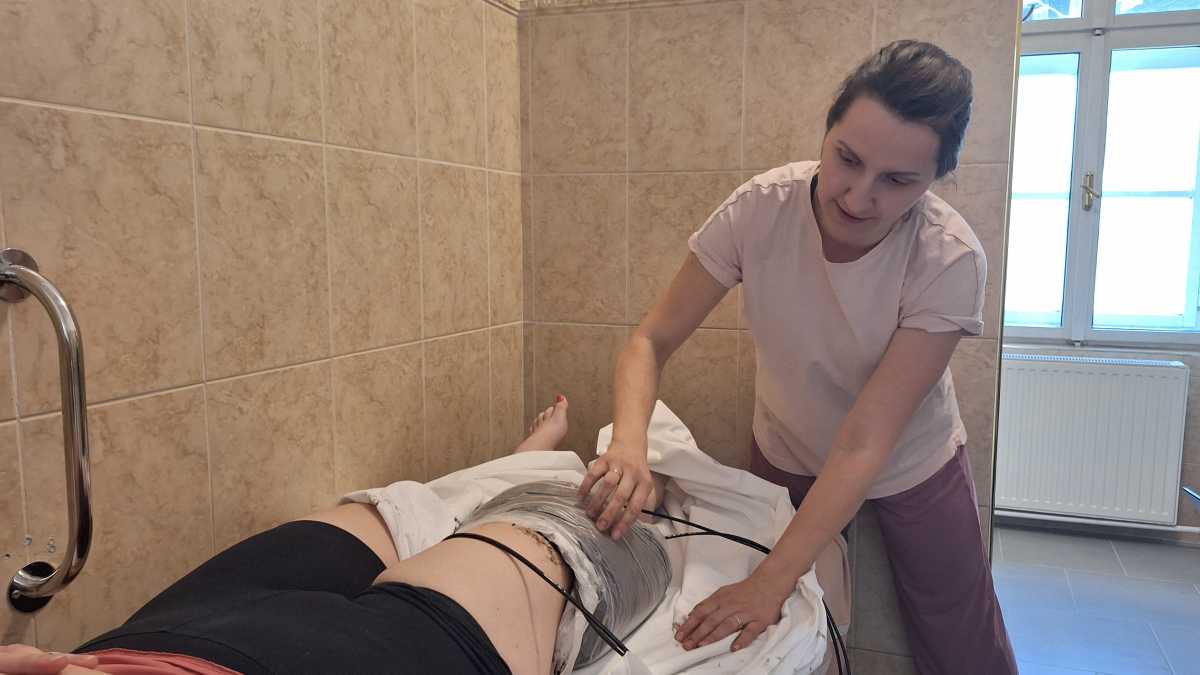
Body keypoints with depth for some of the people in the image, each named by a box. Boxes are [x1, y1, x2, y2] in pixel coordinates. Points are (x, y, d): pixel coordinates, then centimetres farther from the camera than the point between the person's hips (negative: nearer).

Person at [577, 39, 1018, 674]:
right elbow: (652, 341, -22)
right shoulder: (761, 209, -26)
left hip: (912, 471, -1)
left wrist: (772, 580, -39)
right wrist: (629, 445, -42)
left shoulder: (950, 260, -30)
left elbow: (866, 440, -33)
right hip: (786, 457, 2)